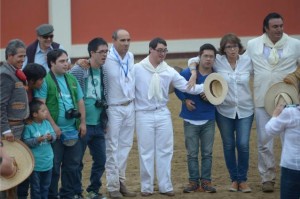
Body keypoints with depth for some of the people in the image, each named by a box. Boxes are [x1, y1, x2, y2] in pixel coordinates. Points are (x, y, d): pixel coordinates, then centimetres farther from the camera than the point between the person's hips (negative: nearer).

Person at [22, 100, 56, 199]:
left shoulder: (47, 123, 3)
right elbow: (25, 142, -17)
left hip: (48, 161, 6)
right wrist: (37, 140, -26)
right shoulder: (29, 127, -14)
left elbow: (54, 135, 5)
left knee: (46, 185, 18)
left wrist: (51, 137, -16)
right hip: (35, 163, -6)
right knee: (36, 187, 4)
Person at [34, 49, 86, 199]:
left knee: (72, 165, 11)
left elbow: (80, 101, 17)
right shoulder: (45, 81, -8)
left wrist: (82, 122, 7)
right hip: (55, 131, -6)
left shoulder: (72, 79, 13)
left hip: (73, 130, 6)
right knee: (54, 166, -1)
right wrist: (53, 125, -16)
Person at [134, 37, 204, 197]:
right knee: (146, 152, 4)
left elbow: (185, 86, 0)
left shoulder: (169, 71, 1)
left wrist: (204, 87, -10)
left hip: (163, 114, 3)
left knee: (165, 151, 6)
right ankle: (146, 187, 13)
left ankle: (165, 186, 15)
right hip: (144, 115, -3)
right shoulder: (137, 69, -8)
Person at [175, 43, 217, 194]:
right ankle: (194, 181, 11)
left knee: (207, 153, 5)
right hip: (190, 120, -1)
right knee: (192, 153, 4)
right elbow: (177, 87, 4)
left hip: (208, 120, 1)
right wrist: (185, 100, -9)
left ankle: (206, 181, 12)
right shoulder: (187, 73, -9)